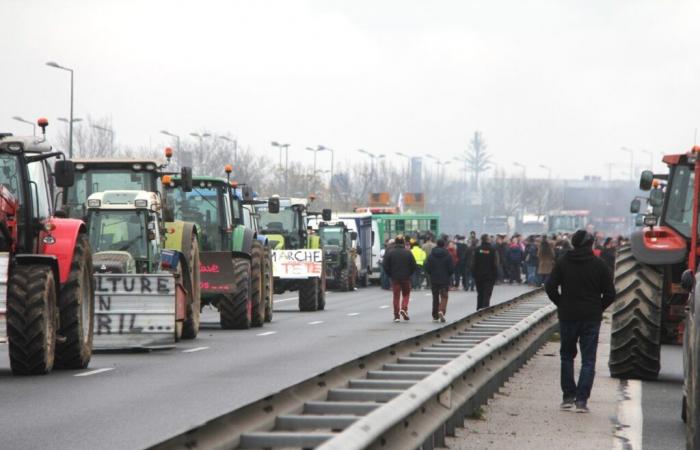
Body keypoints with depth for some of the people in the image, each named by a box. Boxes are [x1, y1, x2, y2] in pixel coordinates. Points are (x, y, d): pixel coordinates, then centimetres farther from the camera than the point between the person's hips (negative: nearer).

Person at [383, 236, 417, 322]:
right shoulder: (408, 253, -4)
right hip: (406, 278, 0)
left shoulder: (390, 253, -4)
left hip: (395, 278, 0)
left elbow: (386, 266, -5)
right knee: (406, 294, 15)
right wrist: (409, 274, 11)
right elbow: (414, 266, -3)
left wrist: (390, 275, 7)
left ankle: (396, 315, 2)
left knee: (396, 296, 5)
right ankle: (404, 308, -8)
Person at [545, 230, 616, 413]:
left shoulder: (563, 262, -1)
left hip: (567, 316, 1)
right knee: (588, 359, 2)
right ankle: (581, 399, -7)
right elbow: (610, 294, -4)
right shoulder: (600, 265, -3)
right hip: (591, 318, -1)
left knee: (567, 356, 15)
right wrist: (598, 308, 9)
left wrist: (562, 304, 6)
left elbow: (550, 287, -6)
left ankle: (568, 396, 12)